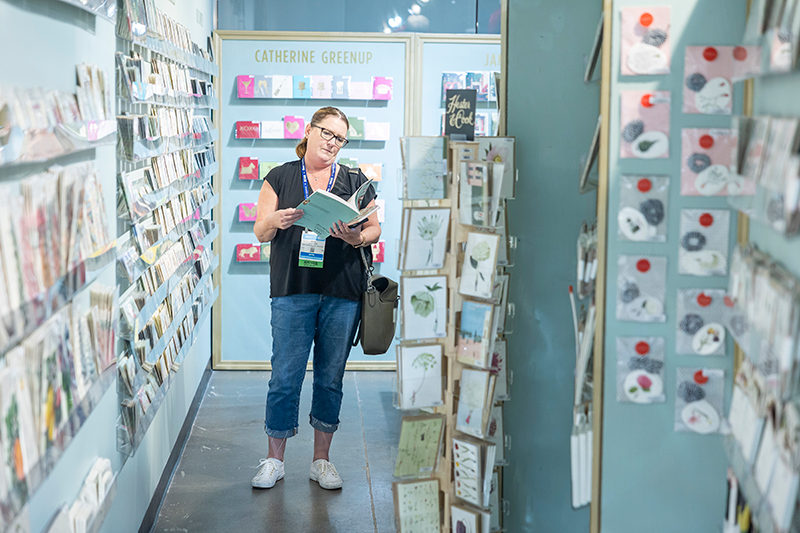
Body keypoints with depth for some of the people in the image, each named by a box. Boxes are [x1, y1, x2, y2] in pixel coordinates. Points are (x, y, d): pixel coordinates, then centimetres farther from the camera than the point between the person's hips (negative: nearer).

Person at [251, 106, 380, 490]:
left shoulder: (356, 181, 11)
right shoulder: (280, 178, 8)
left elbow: (374, 229, 9)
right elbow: (260, 232, 6)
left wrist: (357, 238, -13)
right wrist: (276, 221, -17)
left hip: (343, 293, 2)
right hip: (293, 289, -1)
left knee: (331, 377, 7)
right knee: (285, 376, -3)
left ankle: (321, 459, 19)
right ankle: (275, 460, 10)